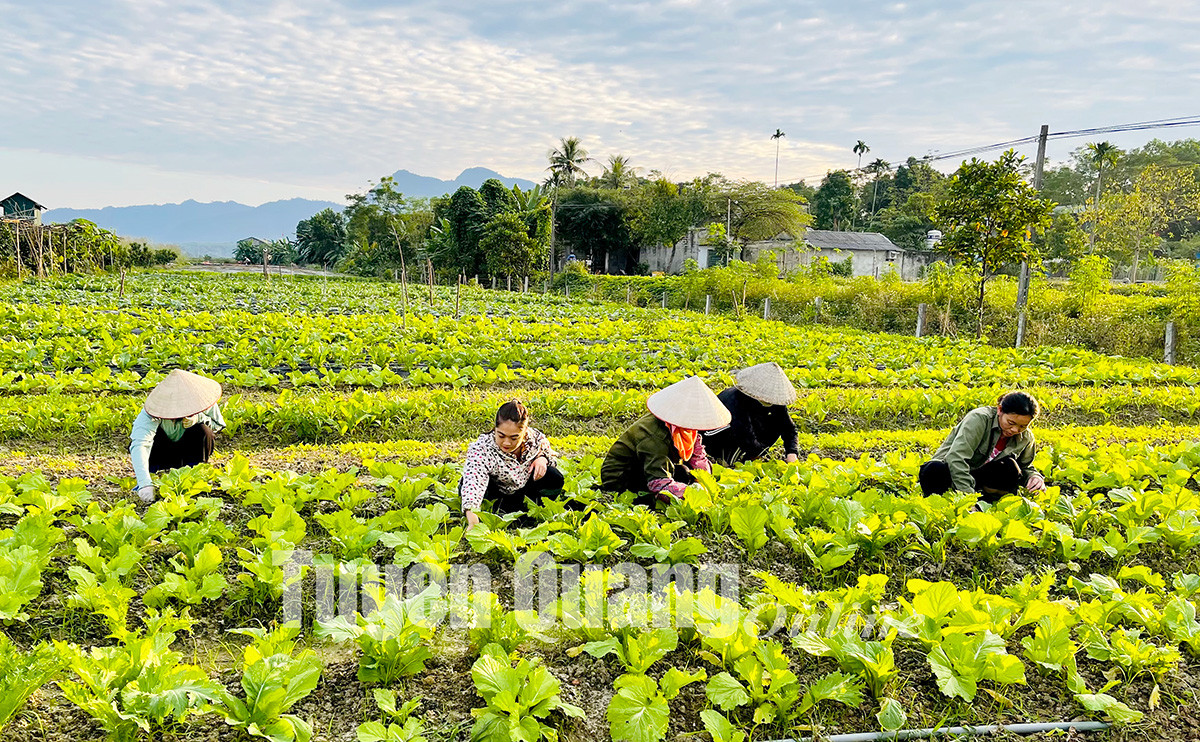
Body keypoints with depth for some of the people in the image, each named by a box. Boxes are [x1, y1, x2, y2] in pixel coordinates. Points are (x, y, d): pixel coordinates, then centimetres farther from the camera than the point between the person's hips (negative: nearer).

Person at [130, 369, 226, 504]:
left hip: (187, 447, 1)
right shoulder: (152, 412, -35)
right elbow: (139, 444, -47)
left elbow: (219, 426, -11)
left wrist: (199, 418, -35)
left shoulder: (202, 397, -27)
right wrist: (145, 484, -59)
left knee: (204, 432, -31)